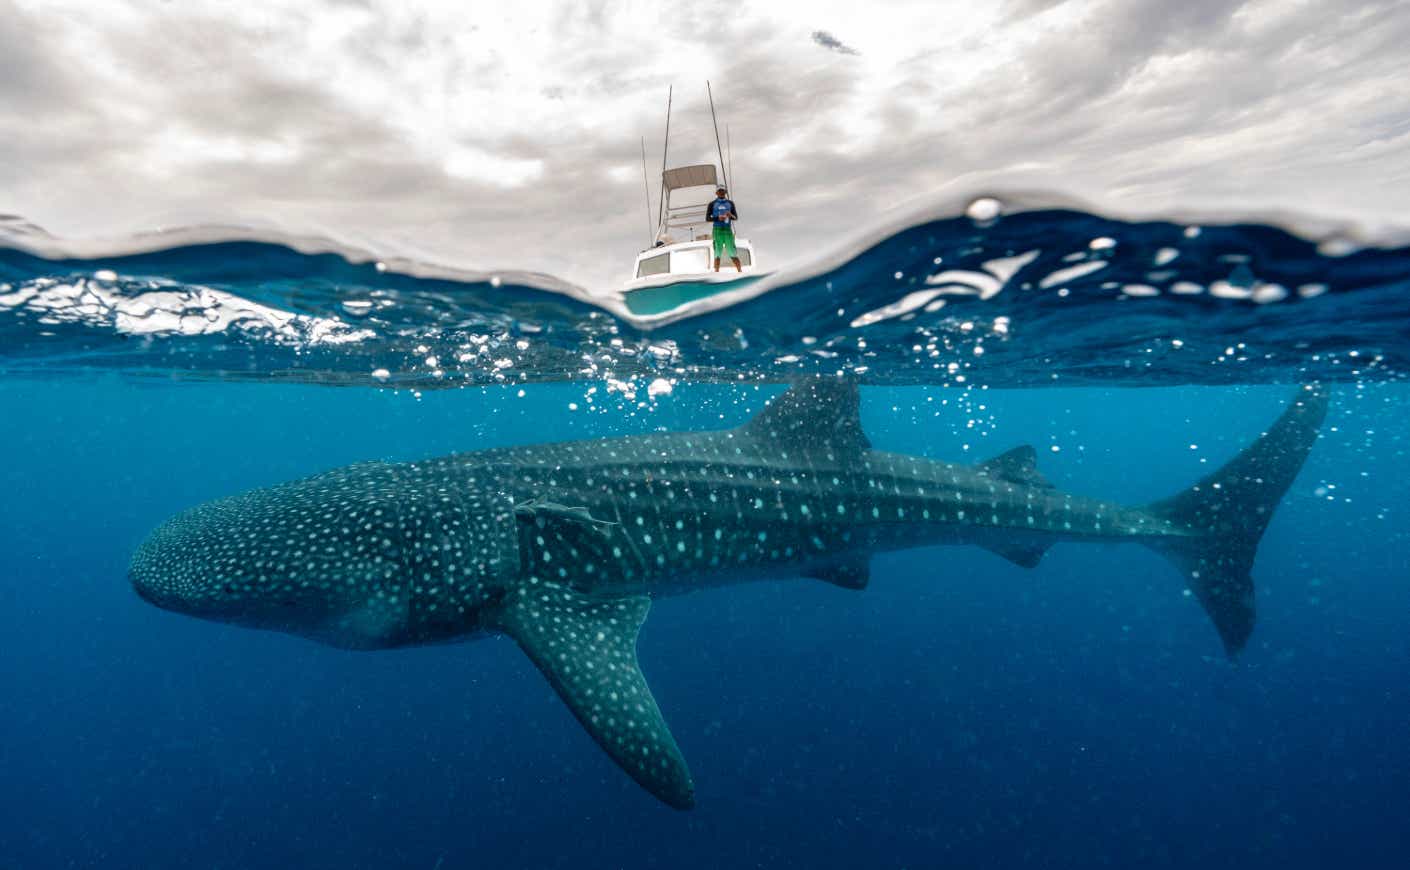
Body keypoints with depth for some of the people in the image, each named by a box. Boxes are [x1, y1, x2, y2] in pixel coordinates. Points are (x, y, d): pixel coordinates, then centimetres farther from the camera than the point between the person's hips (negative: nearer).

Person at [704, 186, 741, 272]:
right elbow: (707, 218, 3)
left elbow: (736, 217, 11)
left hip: (728, 229, 1)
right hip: (717, 230, -1)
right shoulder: (712, 204, 8)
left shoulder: (730, 203, 13)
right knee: (717, 253, -4)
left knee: (733, 252, -5)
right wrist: (718, 218, -14)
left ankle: (740, 272, -5)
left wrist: (731, 216, -13)